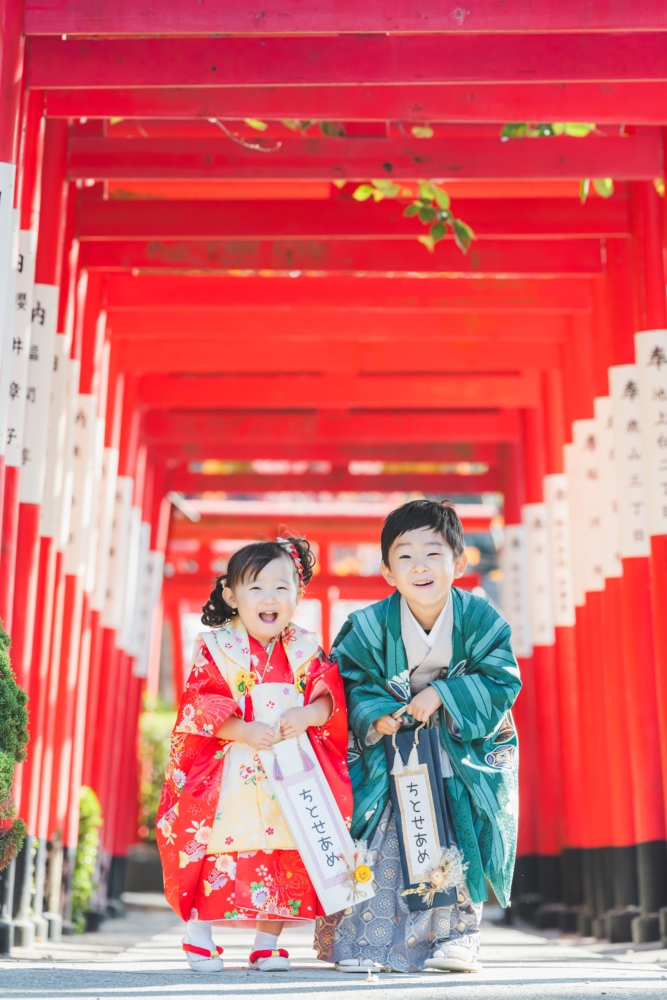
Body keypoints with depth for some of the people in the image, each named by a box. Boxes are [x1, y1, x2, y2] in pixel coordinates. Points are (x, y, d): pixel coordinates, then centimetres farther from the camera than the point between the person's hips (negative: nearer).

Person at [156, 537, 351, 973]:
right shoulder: (216, 648, -1)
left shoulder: (306, 648, 8)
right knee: (221, 851, -4)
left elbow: (330, 697, 1)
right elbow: (203, 708, -9)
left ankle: (268, 943, 19)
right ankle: (199, 933, 17)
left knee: (288, 858, 4)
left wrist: (308, 714, -20)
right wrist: (245, 730, -22)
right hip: (230, 777, -3)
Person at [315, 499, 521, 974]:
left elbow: (502, 681, -15)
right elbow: (350, 680, -6)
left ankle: (457, 934, 13)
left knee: (459, 835, -3)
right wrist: (374, 716, -25)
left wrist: (441, 694, -24)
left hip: (464, 748, 0)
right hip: (390, 747, 0)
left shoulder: (479, 618, -17)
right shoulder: (370, 625, -17)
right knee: (378, 835, -3)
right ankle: (362, 938, 9)